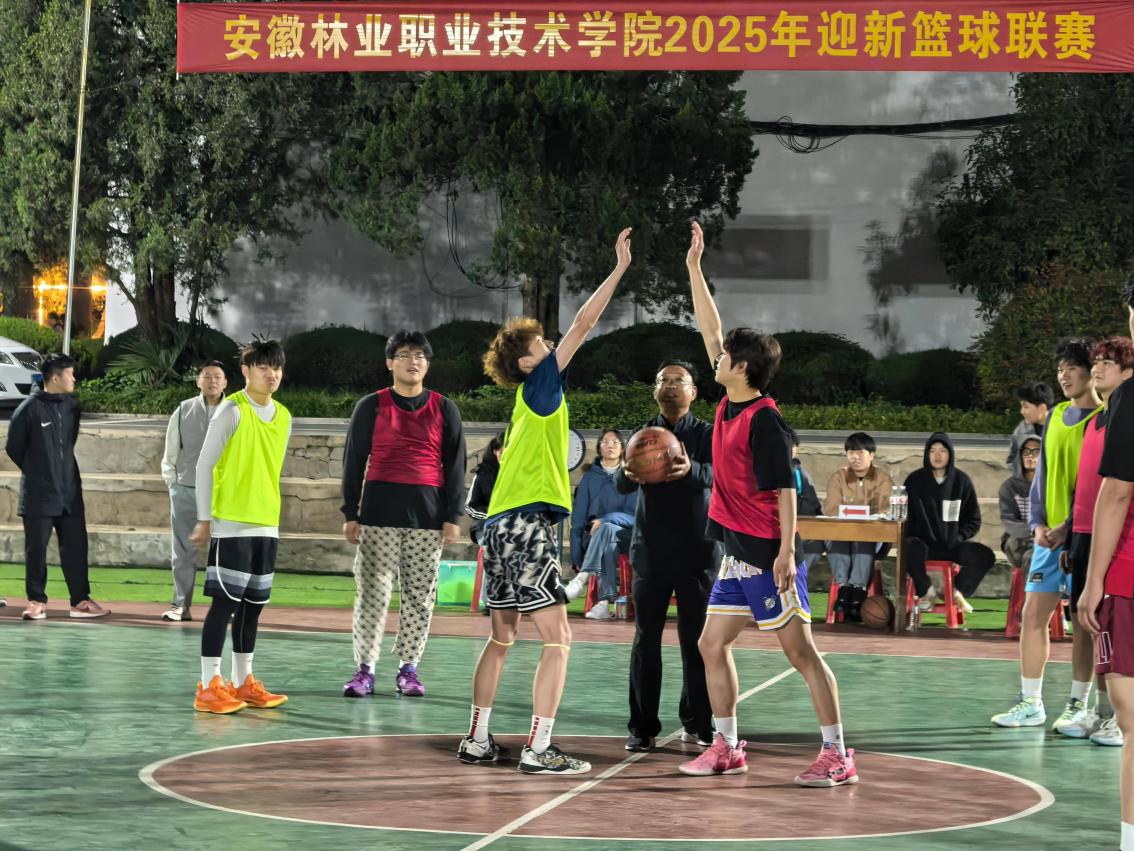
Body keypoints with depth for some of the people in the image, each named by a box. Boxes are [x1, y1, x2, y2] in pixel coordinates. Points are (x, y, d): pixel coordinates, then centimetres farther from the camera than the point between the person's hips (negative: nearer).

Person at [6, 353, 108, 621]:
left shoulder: (71, 406, 4)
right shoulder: (29, 409, -10)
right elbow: (13, 447, -2)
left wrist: (63, 469, 11)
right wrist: (35, 471, 6)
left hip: (70, 492, 4)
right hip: (38, 495, -4)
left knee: (75, 547, 5)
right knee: (36, 550, 3)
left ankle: (81, 601, 11)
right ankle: (36, 601, 13)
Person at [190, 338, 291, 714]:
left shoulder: (284, 416, 12)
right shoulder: (232, 410, -8)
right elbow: (205, 465, -7)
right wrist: (204, 519, -8)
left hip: (266, 525, 7)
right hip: (231, 524, -7)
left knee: (253, 603, 10)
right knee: (225, 601, -7)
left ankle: (242, 682, 18)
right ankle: (209, 686, -4)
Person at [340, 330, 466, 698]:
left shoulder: (444, 410, 8)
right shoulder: (371, 406, 5)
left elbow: (455, 465, 8)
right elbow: (354, 461, 6)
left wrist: (453, 516, 1)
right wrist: (350, 514, 1)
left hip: (427, 515, 1)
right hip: (379, 512, -1)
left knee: (420, 596, 3)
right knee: (372, 593, -4)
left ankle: (408, 668, 11)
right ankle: (365, 668, 0)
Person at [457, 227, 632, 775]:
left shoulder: (528, 400, 18)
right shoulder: (540, 385, -4)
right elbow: (582, 327, -8)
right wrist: (619, 269, -5)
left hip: (500, 525, 9)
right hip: (527, 524, -9)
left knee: (501, 638, 16)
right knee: (557, 640, -8)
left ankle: (477, 741, 18)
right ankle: (538, 750, -11)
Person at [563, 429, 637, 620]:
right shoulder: (589, 478, 12)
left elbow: (634, 516, -3)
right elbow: (578, 517, 7)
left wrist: (605, 520, -21)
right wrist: (576, 556, -2)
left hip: (625, 536, -1)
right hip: (593, 538, 1)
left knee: (607, 528, -37)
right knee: (609, 546, -37)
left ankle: (582, 578, -48)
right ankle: (605, 603, -50)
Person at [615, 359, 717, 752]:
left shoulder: (707, 434, 1)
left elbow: (714, 474, -18)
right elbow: (621, 483, -6)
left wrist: (690, 469, -41)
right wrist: (629, 473, -31)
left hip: (697, 552, -1)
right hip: (650, 551, 1)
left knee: (696, 639, 3)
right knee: (646, 639, 1)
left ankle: (697, 723, 14)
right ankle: (643, 727, 4)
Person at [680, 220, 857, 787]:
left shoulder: (764, 420, -15)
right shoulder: (729, 404, 8)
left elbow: (786, 489, -17)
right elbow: (710, 329, 16)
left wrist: (786, 550, -23)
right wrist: (694, 266, 15)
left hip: (767, 553, -9)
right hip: (737, 550, 9)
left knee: (799, 650, -7)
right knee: (712, 645, 11)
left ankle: (838, 755, -5)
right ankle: (727, 747, 19)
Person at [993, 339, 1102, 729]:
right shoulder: (1055, 417, 12)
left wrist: (1071, 527, -17)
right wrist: (1038, 524, 2)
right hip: (1050, 535, 6)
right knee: (1032, 615, 4)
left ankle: (1078, 705, 10)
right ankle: (1030, 703, 11)